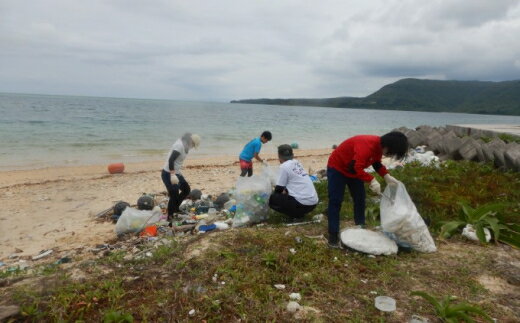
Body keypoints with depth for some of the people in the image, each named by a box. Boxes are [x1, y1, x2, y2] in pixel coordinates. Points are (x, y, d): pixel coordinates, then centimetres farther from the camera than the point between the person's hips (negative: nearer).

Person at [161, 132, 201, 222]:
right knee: (174, 195, -6)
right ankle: (170, 218, 7)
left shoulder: (183, 145, 10)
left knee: (186, 189, 17)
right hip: (168, 174, -10)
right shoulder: (179, 145, -20)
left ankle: (175, 208, 29)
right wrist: (172, 175, -31)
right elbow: (171, 160, -28)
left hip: (175, 173, 10)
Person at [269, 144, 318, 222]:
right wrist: (285, 190, 22)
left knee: (272, 199, 1)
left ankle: (296, 215, -1)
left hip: (304, 203, -8)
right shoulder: (297, 163, 12)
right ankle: (299, 213, 14)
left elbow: (279, 188, -3)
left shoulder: (284, 166, -10)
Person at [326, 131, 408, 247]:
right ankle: (333, 235, -5)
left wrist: (387, 176, -8)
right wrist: (372, 180, -39)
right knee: (335, 201, -10)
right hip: (337, 168, -9)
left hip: (355, 169, 9)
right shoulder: (367, 146, -37)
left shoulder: (379, 146, -9)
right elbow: (355, 168, -41)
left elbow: (376, 163, 6)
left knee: (360, 199, 9)